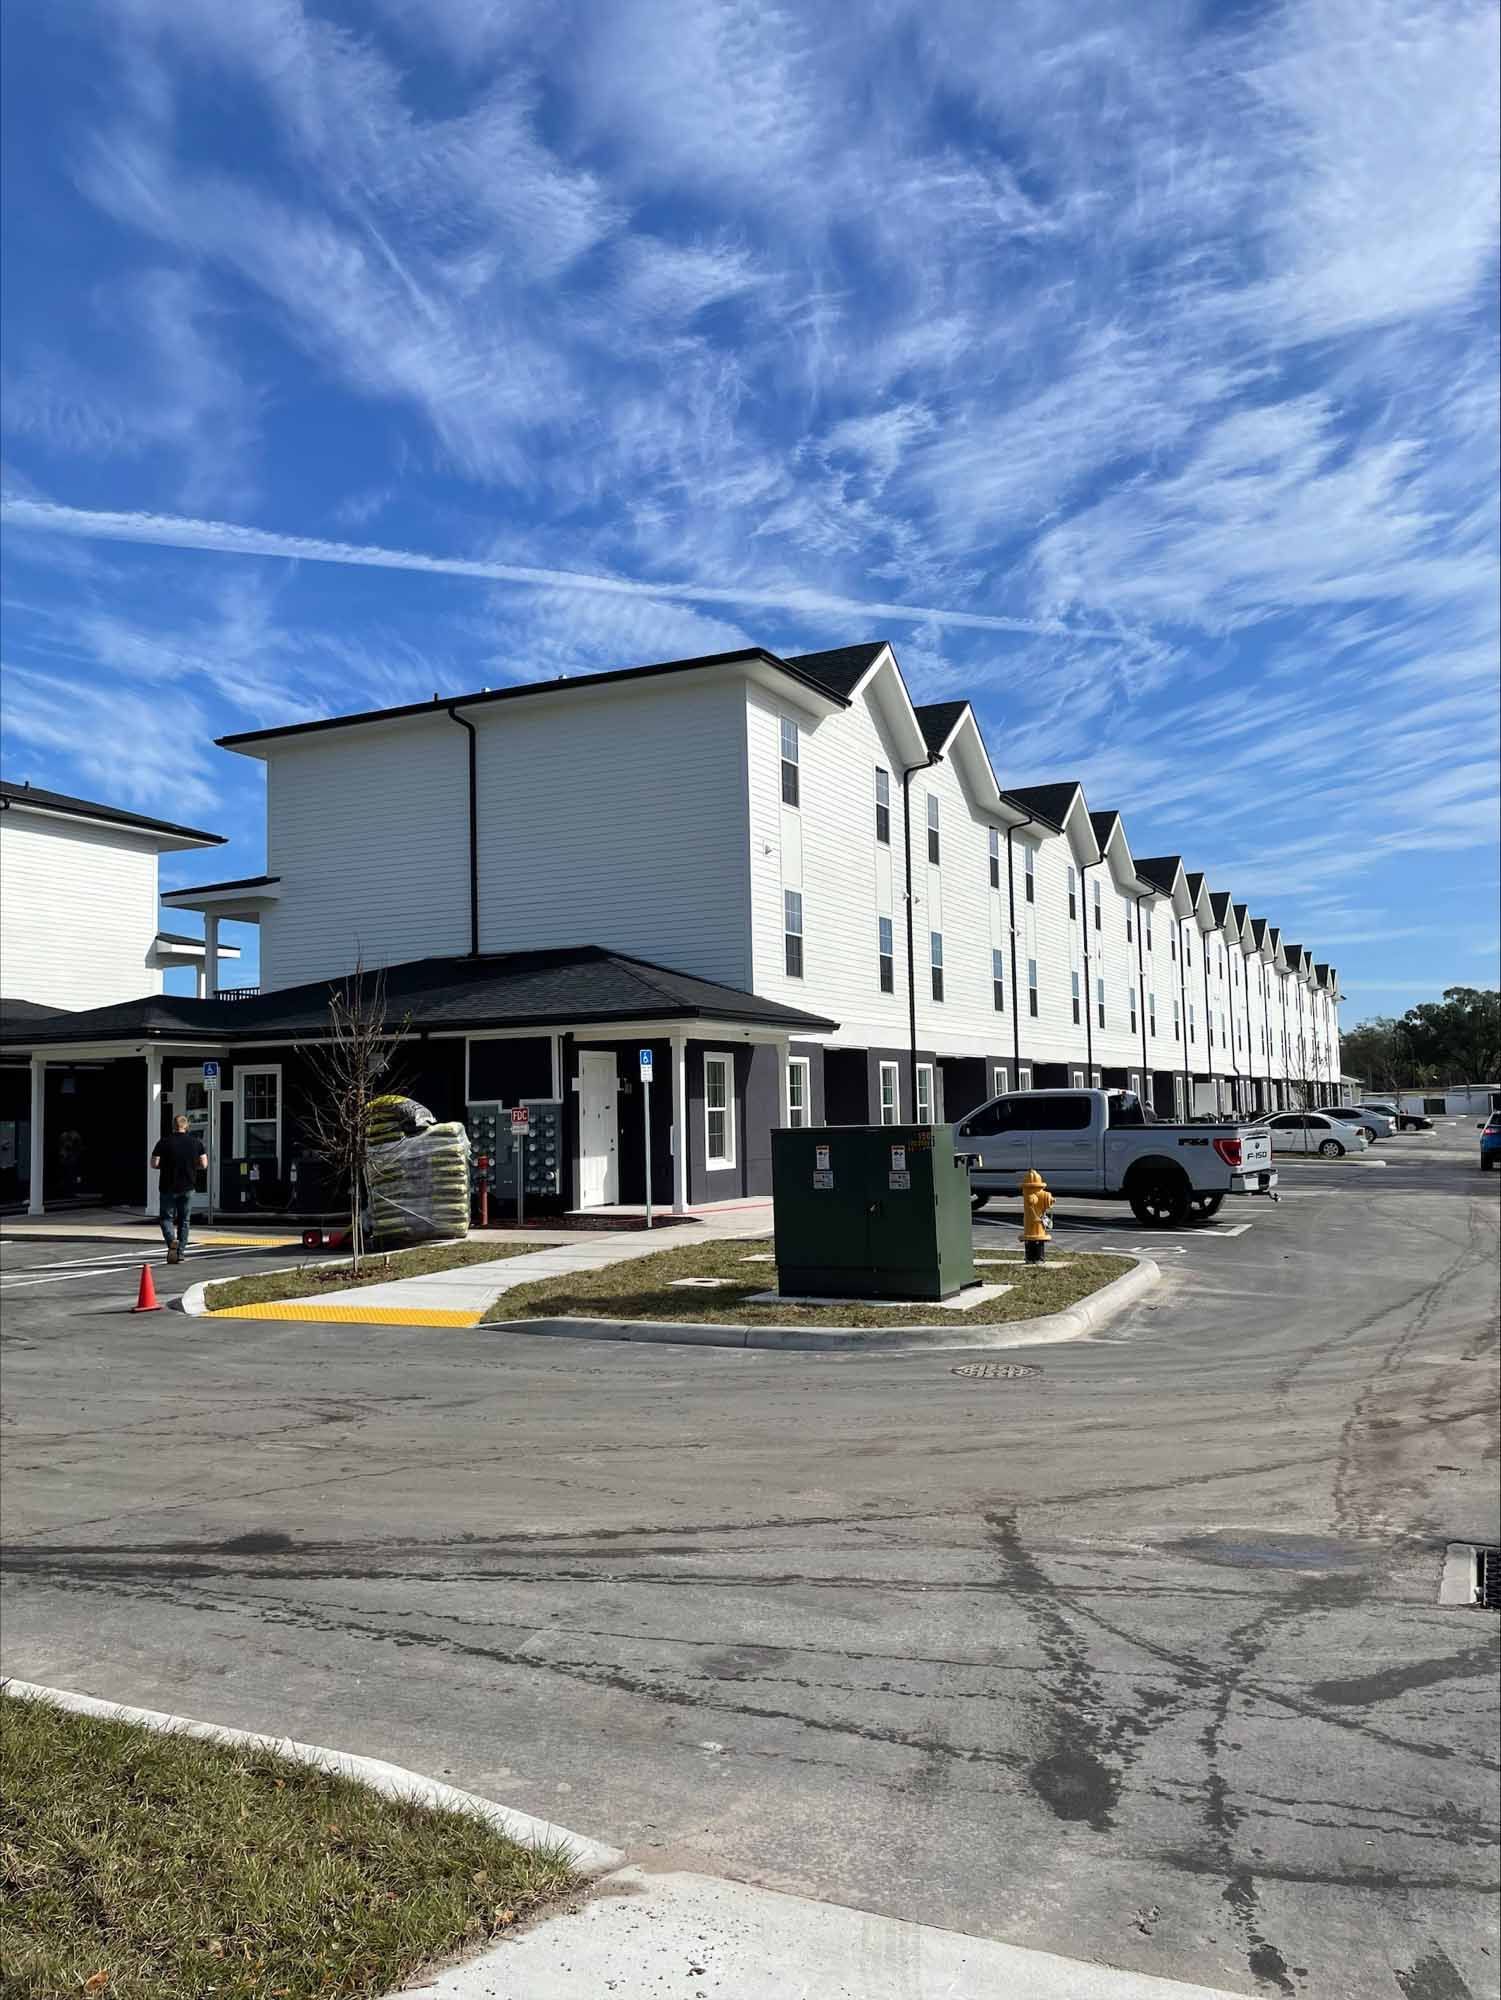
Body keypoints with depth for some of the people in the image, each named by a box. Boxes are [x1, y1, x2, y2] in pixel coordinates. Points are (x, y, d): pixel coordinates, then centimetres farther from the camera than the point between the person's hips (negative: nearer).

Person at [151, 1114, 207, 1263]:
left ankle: (172, 1240, -19)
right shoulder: (196, 1142, 0)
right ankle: (181, 1252, 12)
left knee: (166, 1217, 8)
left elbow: (154, 1163, -9)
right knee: (184, 1220, 12)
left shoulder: (164, 1142, -7)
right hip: (188, 1187, 2)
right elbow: (204, 1164, 0)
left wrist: (166, 1165, 10)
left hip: (168, 1187, -2)